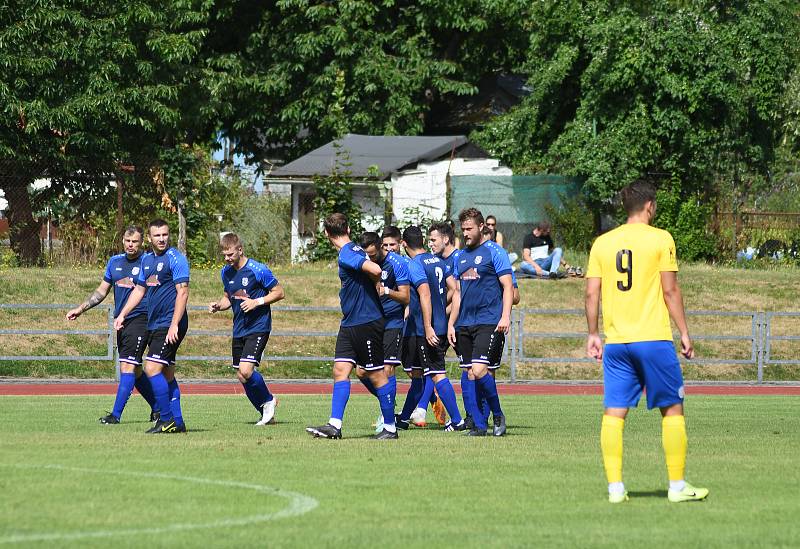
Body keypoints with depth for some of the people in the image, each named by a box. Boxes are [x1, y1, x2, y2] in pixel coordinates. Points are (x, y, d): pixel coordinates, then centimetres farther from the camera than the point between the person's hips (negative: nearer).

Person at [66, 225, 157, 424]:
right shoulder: (115, 262, 13)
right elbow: (101, 292, 20)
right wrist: (80, 309, 15)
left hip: (140, 319, -7)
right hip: (121, 321, 7)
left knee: (127, 366, -14)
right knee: (134, 370, 12)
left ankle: (116, 414, -17)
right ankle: (158, 408, 26)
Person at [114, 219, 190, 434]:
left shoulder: (175, 258, -10)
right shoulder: (147, 260, 15)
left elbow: (182, 292, -15)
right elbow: (139, 290, 25)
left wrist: (174, 325, -21)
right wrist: (122, 315, 17)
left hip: (170, 324, -9)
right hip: (154, 325, 9)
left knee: (153, 368, -15)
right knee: (167, 374, 9)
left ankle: (166, 419, -11)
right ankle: (177, 422, 13)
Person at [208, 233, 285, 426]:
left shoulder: (258, 270, -13)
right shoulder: (226, 272, 8)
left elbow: (279, 292, -7)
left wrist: (257, 302, -19)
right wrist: (218, 305, -1)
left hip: (258, 328, -7)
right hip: (239, 329, 7)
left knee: (246, 370, -20)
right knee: (241, 376, 5)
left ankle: (268, 400, 7)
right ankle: (265, 413, 20)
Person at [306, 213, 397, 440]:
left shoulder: (346, 255, -17)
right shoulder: (355, 249, 12)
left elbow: (375, 270, -28)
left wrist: (375, 284, -9)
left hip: (366, 323, -10)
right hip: (350, 324, 10)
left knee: (377, 375, -1)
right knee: (340, 370, 2)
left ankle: (390, 427, 7)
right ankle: (334, 425, -2)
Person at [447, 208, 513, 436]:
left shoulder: (494, 253, -2)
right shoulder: (461, 256, 17)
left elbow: (507, 287, -6)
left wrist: (505, 316, -18)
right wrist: (451, 324, 16)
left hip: (489, 322, -7)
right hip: (464, 324, 7)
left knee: (479, 370, -18)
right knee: (469, 374, 2)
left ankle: (498, 415, 0)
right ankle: (479, 424, 4)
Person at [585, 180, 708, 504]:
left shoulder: (603, 243, 7)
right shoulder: (660, 239, -3)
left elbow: (592, 293, 6)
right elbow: (670, 291, -5)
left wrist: (593, 334, 15)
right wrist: (684, 332, 2)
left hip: (615, 342, 4)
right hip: (654, 339, -4)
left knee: (614, 413, 3)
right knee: (672, 408, 7)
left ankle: (615, 487, -2)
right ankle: (677, 486, 7)